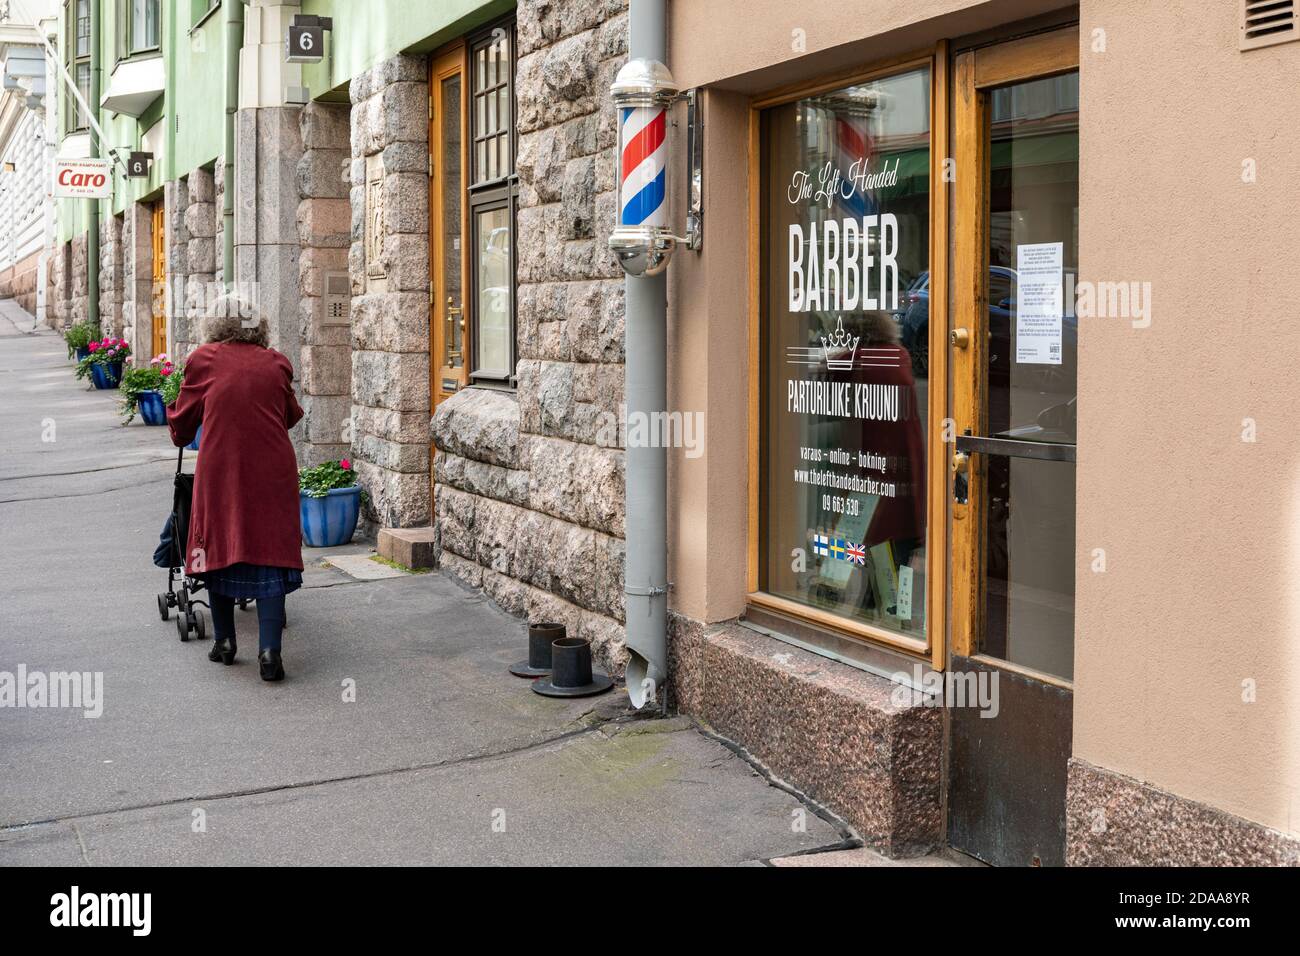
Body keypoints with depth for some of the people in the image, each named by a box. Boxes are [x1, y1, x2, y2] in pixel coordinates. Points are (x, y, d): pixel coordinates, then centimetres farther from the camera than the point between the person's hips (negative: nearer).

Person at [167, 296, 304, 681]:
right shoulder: (276, 363, 7)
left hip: (220, 469, -1)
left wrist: (180, 435, 36)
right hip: (273, 472, 1)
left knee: (219, 548, 15)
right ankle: (269, 650, -8)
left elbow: (181, 424, 13)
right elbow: (291, 415, 20)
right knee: (270, 552, 3)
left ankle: (224, 641, 23)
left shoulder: (203, 360, 3)